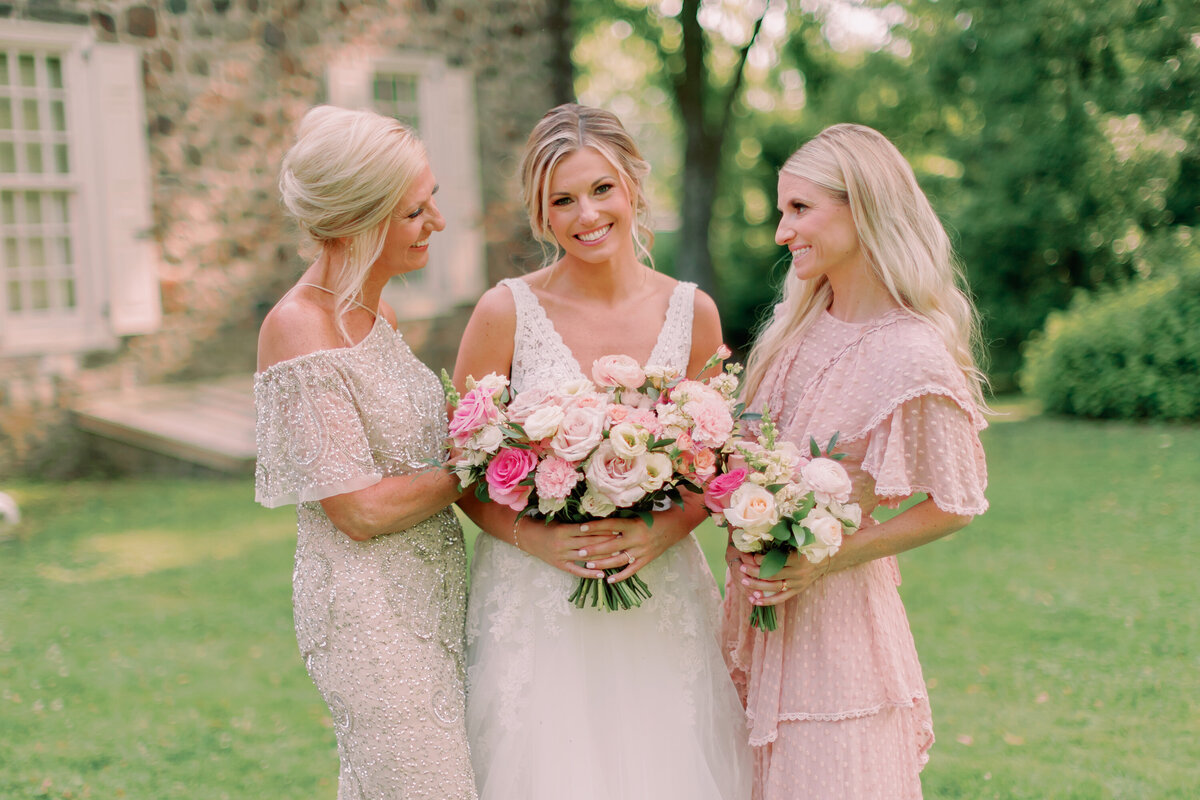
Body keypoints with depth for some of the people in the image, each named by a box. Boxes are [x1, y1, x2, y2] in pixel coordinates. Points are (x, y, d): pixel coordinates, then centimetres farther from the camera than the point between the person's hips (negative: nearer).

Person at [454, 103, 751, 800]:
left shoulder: (691, 312, 0)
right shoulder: (508, 312, -7)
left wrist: (664, 529, -11)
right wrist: (535, 538, -16)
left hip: (660, 594, 2)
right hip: (534, 600, -2)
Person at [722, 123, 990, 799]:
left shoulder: (912, 357, -20)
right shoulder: (801, 323, 3)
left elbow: (954, 504, -12)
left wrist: (822, 561, -18)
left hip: (837, 613, -7)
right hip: (763, 604, 7)